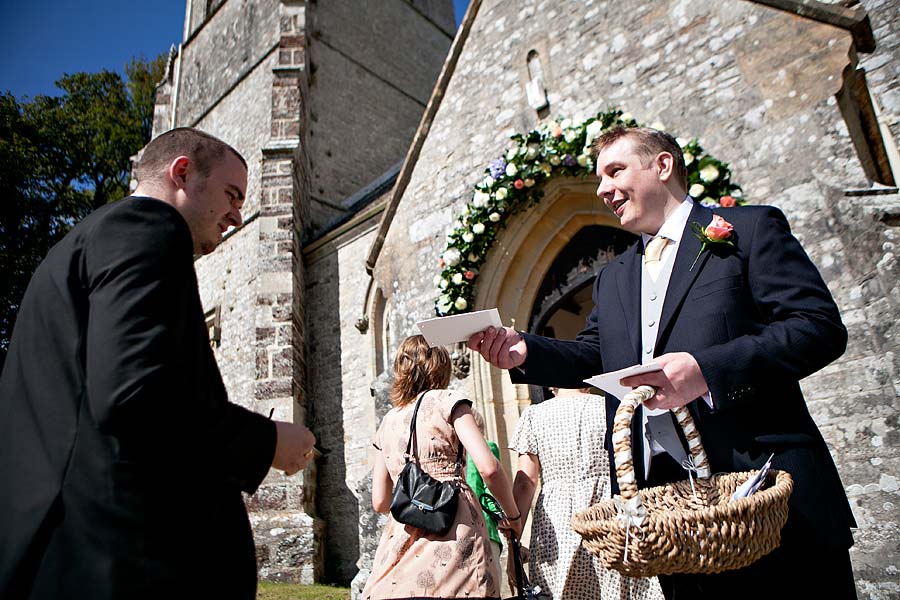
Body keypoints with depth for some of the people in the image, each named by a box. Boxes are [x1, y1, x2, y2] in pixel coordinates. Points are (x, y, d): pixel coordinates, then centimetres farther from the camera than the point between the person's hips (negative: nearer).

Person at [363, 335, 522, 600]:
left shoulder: (387, 422, 17)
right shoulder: (446, 400, 2)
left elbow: (380, 502, 16)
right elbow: (489, 467, -9)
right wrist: (513, 516, 6)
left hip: (400, 534, 5)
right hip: (455, 530, -5)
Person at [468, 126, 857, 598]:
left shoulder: (750, 229, 1)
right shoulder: (612, 279, 19)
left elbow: (821, 325, -9)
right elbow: (592, 357, 13)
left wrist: (707, 369, -23)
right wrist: (525, 351, -7)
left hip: (764, 486, -4)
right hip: (662, 499, 5)